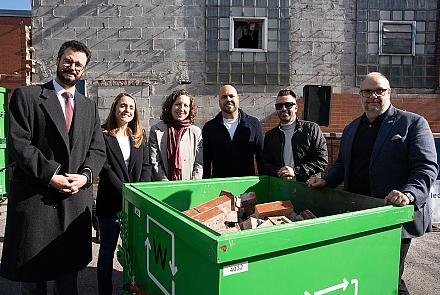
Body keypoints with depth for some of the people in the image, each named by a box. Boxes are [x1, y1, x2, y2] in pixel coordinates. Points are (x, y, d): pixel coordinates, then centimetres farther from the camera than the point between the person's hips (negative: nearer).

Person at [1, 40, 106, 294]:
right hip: (35, 199, -3)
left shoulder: (89, 106, 14)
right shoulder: (26, 96, 1)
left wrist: (85, 175, -9)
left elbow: (98, 150, 10)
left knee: (68, 274, 15)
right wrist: (51, 176, -16)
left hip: (77, 200, 4)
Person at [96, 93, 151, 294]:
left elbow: (146, 166, 5)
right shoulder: (103, 135, -3)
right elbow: (105, 168, -11)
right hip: (111, 201, -3)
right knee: (107, 249, 9)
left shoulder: (139, 136, 11)